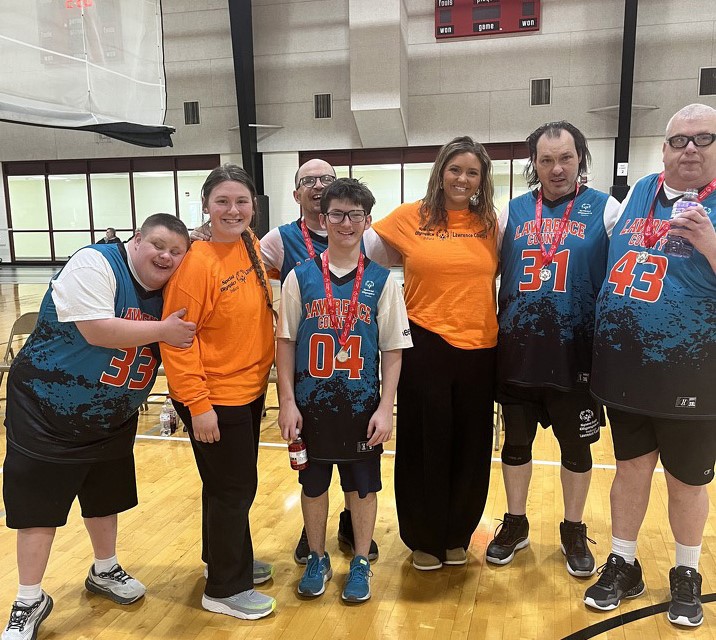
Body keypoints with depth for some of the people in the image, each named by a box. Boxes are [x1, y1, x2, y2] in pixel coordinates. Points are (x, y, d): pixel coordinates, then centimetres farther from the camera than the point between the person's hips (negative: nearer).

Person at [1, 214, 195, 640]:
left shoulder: (168, 292, 1)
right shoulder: (95, 264, -21)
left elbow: (178, 341, 10)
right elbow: (96, 331, -32)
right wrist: (161, 331, -26)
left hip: (112, 419, 7)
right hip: (47, 412, -6)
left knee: (105, 499, 20)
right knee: (37, 507, 3)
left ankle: (105, 572, 42)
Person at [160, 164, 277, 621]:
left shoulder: (251, 246, 2)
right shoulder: (197, 262, -21)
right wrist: (198, 403, -21)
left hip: (250, 389, 8)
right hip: (215, 399, -7)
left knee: (232, 483, 22)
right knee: (233, 488, 6)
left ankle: (224, 558, 43)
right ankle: (226, 588, 26)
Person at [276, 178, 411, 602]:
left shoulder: (383, 281, -4)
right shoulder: (300, 277, -2)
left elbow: (393, 350, -3)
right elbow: (286, 342, 0)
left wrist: (386, 408, -8)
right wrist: (287, 401, -5)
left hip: (362, 405, -1)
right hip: (311, 404, 1)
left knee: (363, 486, 12)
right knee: (313, 484, 15)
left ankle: (361, 563, 32)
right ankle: (318, 559, 35)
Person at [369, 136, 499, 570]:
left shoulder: (491, 224, 5)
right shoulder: (410, 217, -1)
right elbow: (364, 251, 6)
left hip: (479, 349, 3)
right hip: (425, 347, -2)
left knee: (470, 449, 12)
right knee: (425, 446, 8)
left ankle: (457, 536, 34)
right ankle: (424, 539, 29)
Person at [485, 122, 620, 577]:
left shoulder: (606, 210, -1)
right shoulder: (512, 212, 6)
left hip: (577, 356, -2)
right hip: (517, 356, 2)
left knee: (576, 447, 12)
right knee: (516, 442, 14)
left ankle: (574, 531, 32)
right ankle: (516, 524, 34)